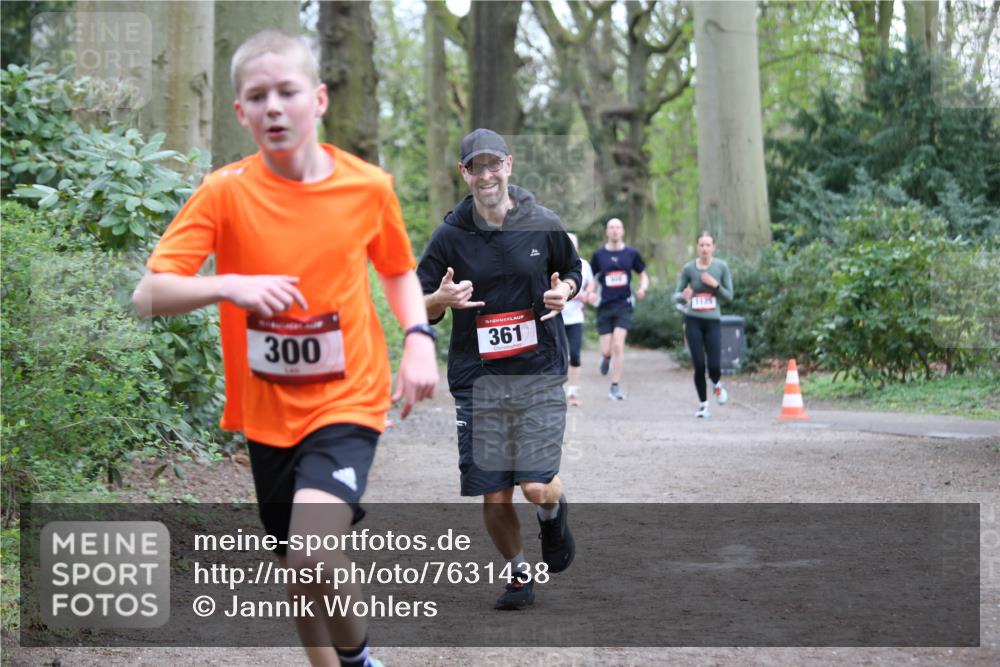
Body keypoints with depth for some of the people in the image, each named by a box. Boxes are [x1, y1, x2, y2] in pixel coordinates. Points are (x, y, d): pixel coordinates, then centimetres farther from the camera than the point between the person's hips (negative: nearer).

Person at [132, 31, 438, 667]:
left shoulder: (368, 186, -6)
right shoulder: (226, 192, -9)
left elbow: (399, 271, 13)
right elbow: (148, 296, -13)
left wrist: (419, 338, -4)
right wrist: (229, 285, -30)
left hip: (347, 400, -2)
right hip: (267, 409, 2)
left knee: (313, 555, -24)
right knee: (299, 569, 14)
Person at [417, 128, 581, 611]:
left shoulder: (544, 225, 3)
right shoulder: (450, 235, 1)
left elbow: (572, 271, 20)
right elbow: (419, 308, 6)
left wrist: (564, 292, -3)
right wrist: (443, 298, -16)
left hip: (539, 376, -1)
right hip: (478, 380, 1)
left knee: (538, 488, -12)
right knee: (494, 498, 1)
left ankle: (553, 515, 26)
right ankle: (518, 572, 28)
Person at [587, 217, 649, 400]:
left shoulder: (631, 253, 3)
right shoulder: (598, 254, 3)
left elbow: (643, 275, 13)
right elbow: (593, 278, 12)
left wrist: (642, 288, -8)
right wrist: (591, 292, -9)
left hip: (624, 305, -1)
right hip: (604, 307, 1)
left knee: (618, 345, -13)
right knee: (606, 350, -3)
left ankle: (615, 387, -4)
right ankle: (606, 358, 36)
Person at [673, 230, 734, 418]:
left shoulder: (721, 267, -2)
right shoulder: (689, 268, -2)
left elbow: (729, 296, 4)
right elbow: (676, 295, 2)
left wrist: (715, 285, -14)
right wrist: (683, 296, -21)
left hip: (713, 320, 0)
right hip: (693, 321, 0)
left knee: (714, 366, -7)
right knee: (699, 366, -4)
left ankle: (717, 385, 30)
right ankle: (703, 404, 14)